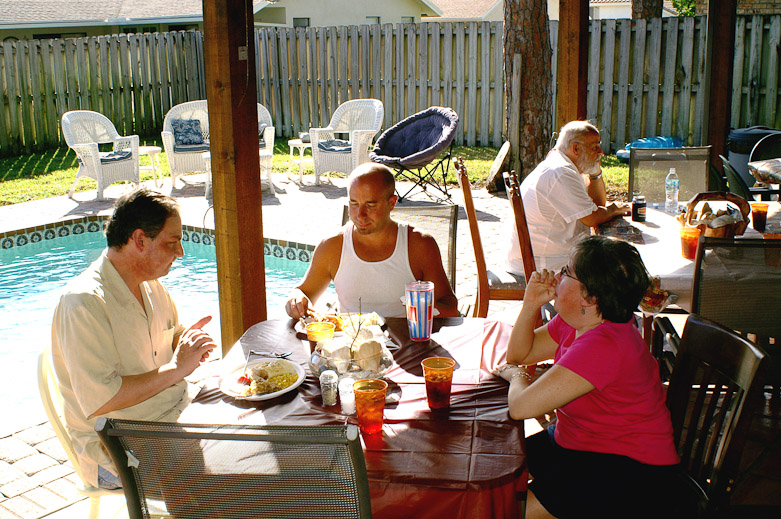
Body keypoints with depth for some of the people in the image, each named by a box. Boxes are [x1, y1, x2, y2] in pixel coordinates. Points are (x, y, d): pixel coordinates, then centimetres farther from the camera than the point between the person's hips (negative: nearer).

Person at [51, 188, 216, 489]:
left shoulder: (149, 283, 6)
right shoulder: (84, 304, -22)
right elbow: (99, 400, -28)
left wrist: (186, 344, -2)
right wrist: (175, 369, -24)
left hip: (176, 414, 9)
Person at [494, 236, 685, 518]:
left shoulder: (602, 345, -30)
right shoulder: (572, 323, 0)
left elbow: (521, 407, -31)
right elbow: (518, 354, 14)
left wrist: (516, 376, -7)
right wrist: (531, 304, -3)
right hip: (575, 443, 9)